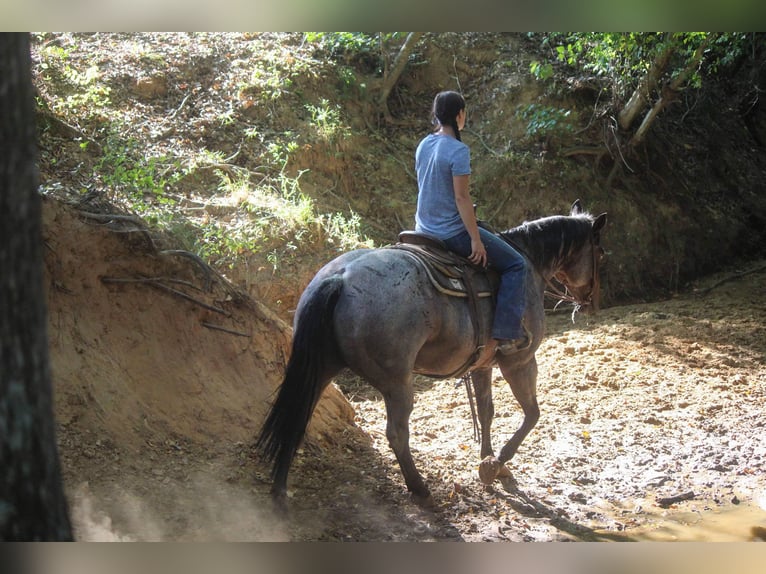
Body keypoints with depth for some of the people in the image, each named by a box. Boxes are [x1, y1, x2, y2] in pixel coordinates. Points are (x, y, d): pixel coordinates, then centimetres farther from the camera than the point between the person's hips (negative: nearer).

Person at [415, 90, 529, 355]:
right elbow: (461, 197, -21)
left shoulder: (423, 145, 6)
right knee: (516, 265, 2)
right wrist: (476, 240, -17)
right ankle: (506, 334, -4)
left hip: (425, 230, 9)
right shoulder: (458, 150, -19)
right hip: (453, 232, -9)